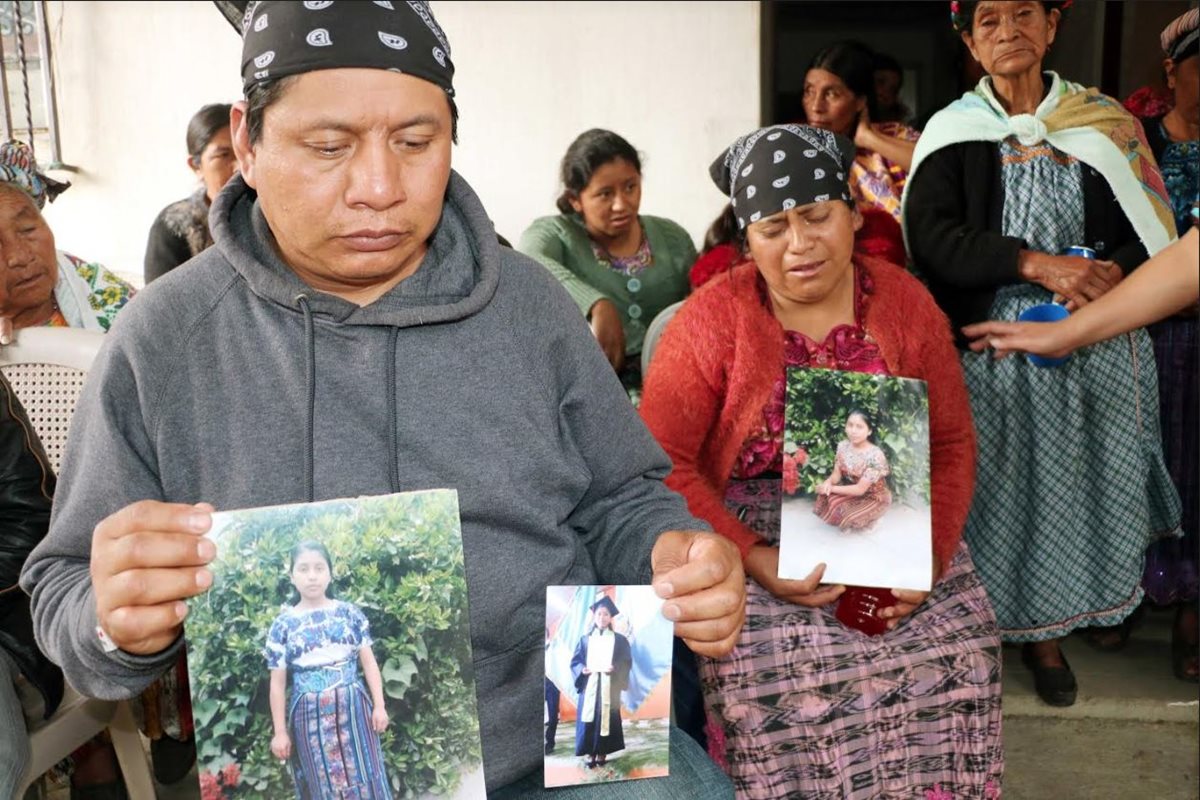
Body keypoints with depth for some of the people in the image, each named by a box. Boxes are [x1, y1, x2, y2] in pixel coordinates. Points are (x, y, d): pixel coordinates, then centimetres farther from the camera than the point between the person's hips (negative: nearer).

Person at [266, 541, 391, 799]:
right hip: (310, 715, 0)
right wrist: (280, 732, 1)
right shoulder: (283, 624, -1)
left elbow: (368, 661, 4)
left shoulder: (349, 612, 1)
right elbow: (277, 682, 1)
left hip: (352, 708, 1)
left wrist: (379, 706, -1)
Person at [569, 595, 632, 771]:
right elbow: (575, 661, 8)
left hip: (609, 687, -1)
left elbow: (627, 662, 1)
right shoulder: (585, 639, 10)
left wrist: (614, 668, -18)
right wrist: (583, 669, -13)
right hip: (589, 686, 1)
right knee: (588, 719, -3)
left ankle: (602, 753, 9)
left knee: (606, 718, -1)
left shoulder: (619, 640, 5)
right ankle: (591, 754, 4)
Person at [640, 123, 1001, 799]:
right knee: (769, 664, -25)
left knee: (957, 652, -17)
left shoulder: (905, 301, 3)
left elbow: (952, 444, 4)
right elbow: (662, 460, -9)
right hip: (754, 537, -2)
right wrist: (752, 558, -20)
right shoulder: (714, 317, -6)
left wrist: (928, 555, -12)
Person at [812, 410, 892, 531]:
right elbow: (837, 474, -3)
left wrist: (832, 488, -24)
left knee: (850, 519, -28)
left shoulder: (875, 455, -29)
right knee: (825, 499, -19)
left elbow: (860, 489, -27)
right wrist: (828, 482, -26)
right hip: (852, 490, 5)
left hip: (874, 498, -5)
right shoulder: (843, 446, -10)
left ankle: (870, 519, 5)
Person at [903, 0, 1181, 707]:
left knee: (1083, 483, 6)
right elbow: (930, 234, -11)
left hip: (1096, 342, 2)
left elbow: (1152, 227, 6)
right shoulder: (952, 132, 1)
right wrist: (1038, 263, -22)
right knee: (1002, 486, 1)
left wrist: (1111, 276, -16)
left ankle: (1047, 630, 25)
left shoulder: (1104, 123, 6)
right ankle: (1008, 618, 21)